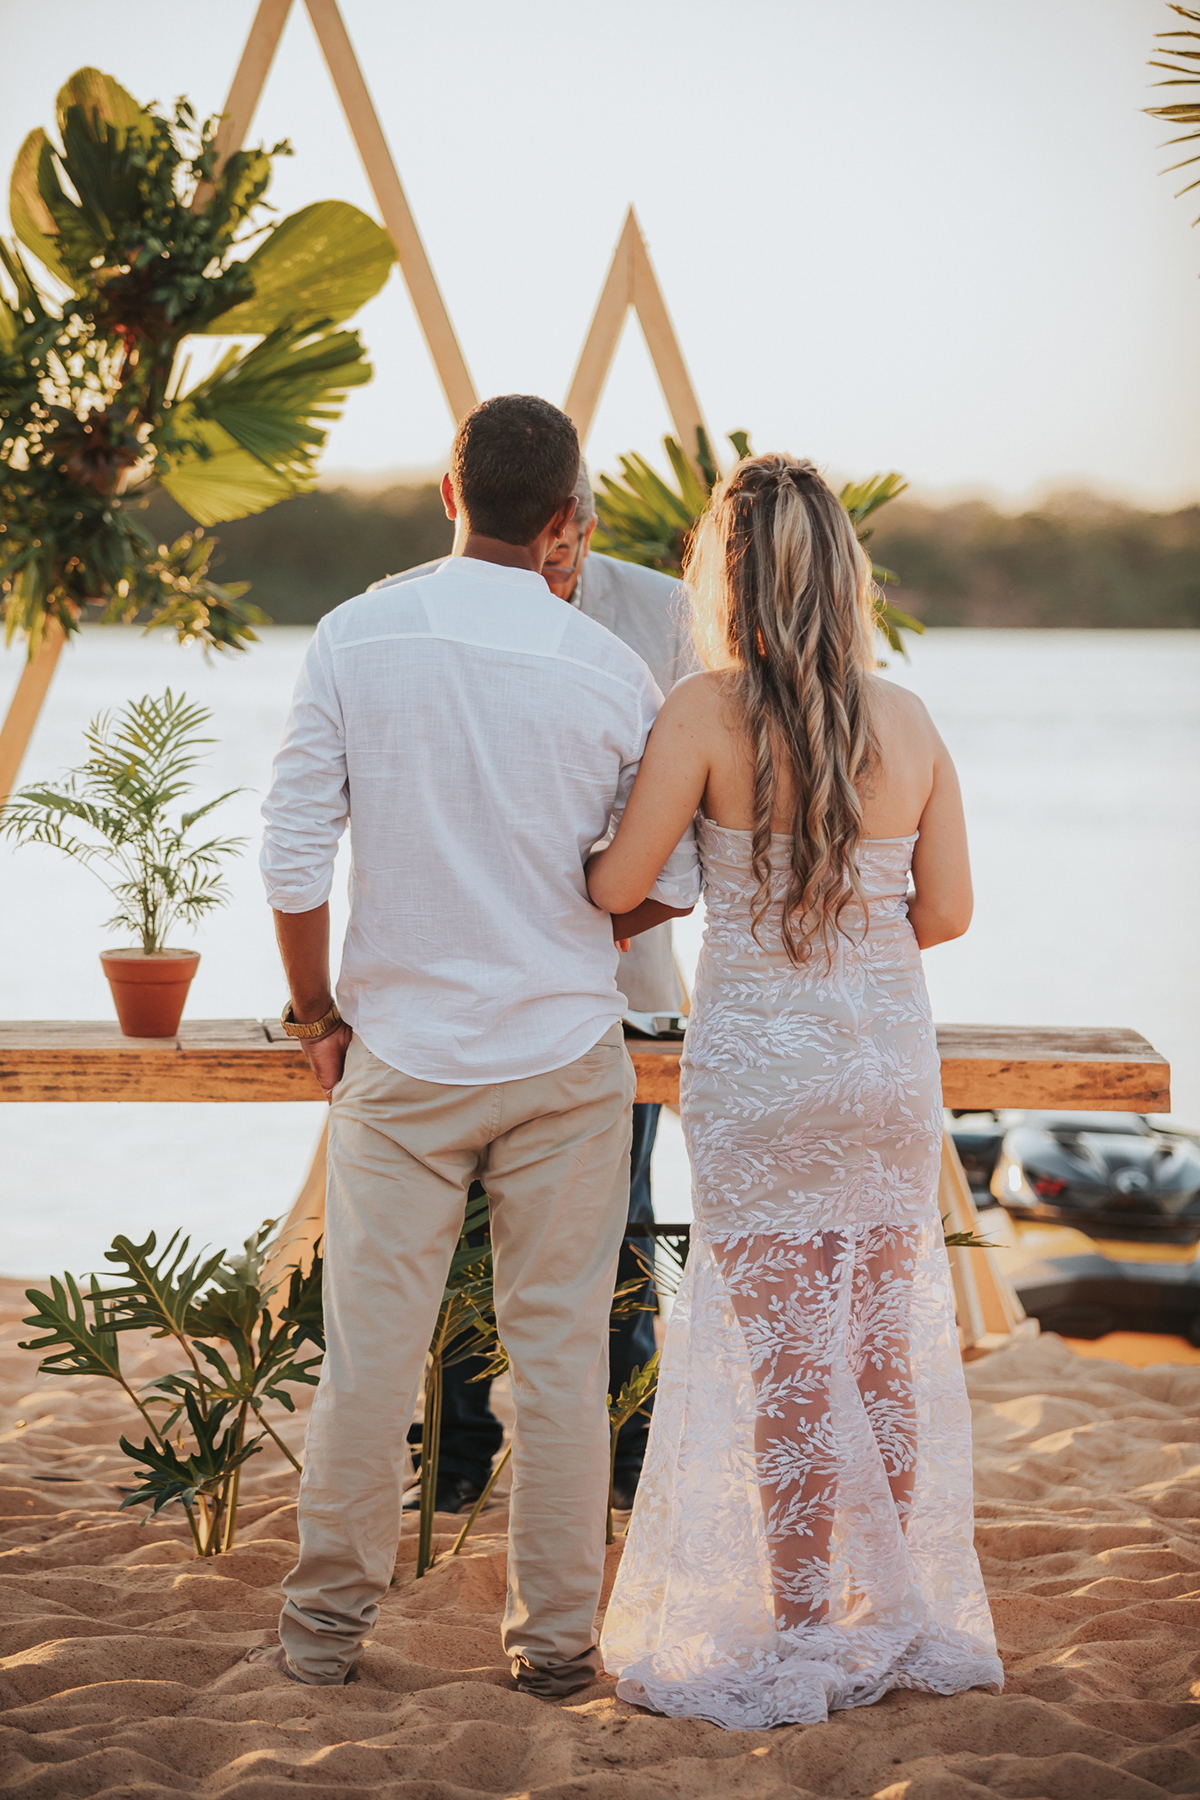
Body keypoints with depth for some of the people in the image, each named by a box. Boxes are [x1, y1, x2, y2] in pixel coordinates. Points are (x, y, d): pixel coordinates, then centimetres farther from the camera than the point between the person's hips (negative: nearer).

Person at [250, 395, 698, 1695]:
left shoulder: (356, 640, -7)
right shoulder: (608, 672, -7)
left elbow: (294, 854, -6)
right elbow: (668, 882, -1)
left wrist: (317, 1015, 7)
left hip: (401, 1053, 0)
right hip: (567, 1054, 0)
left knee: (369, 1348, 8)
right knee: (558, 1348, 8)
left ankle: (328, 1625, 18)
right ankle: (554, 1637, 15)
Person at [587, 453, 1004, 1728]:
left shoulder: (708, 712, -12)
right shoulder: (907, 721, 0)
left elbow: (617, 885, -12)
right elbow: (947, 911, 3)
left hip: (757, 1062, -4)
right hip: (890, 1058, 4)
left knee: (783, 1358, 4)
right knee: (888, 1349, 14)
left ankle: (800, 1641, 11)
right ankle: (900, 1618, 24)